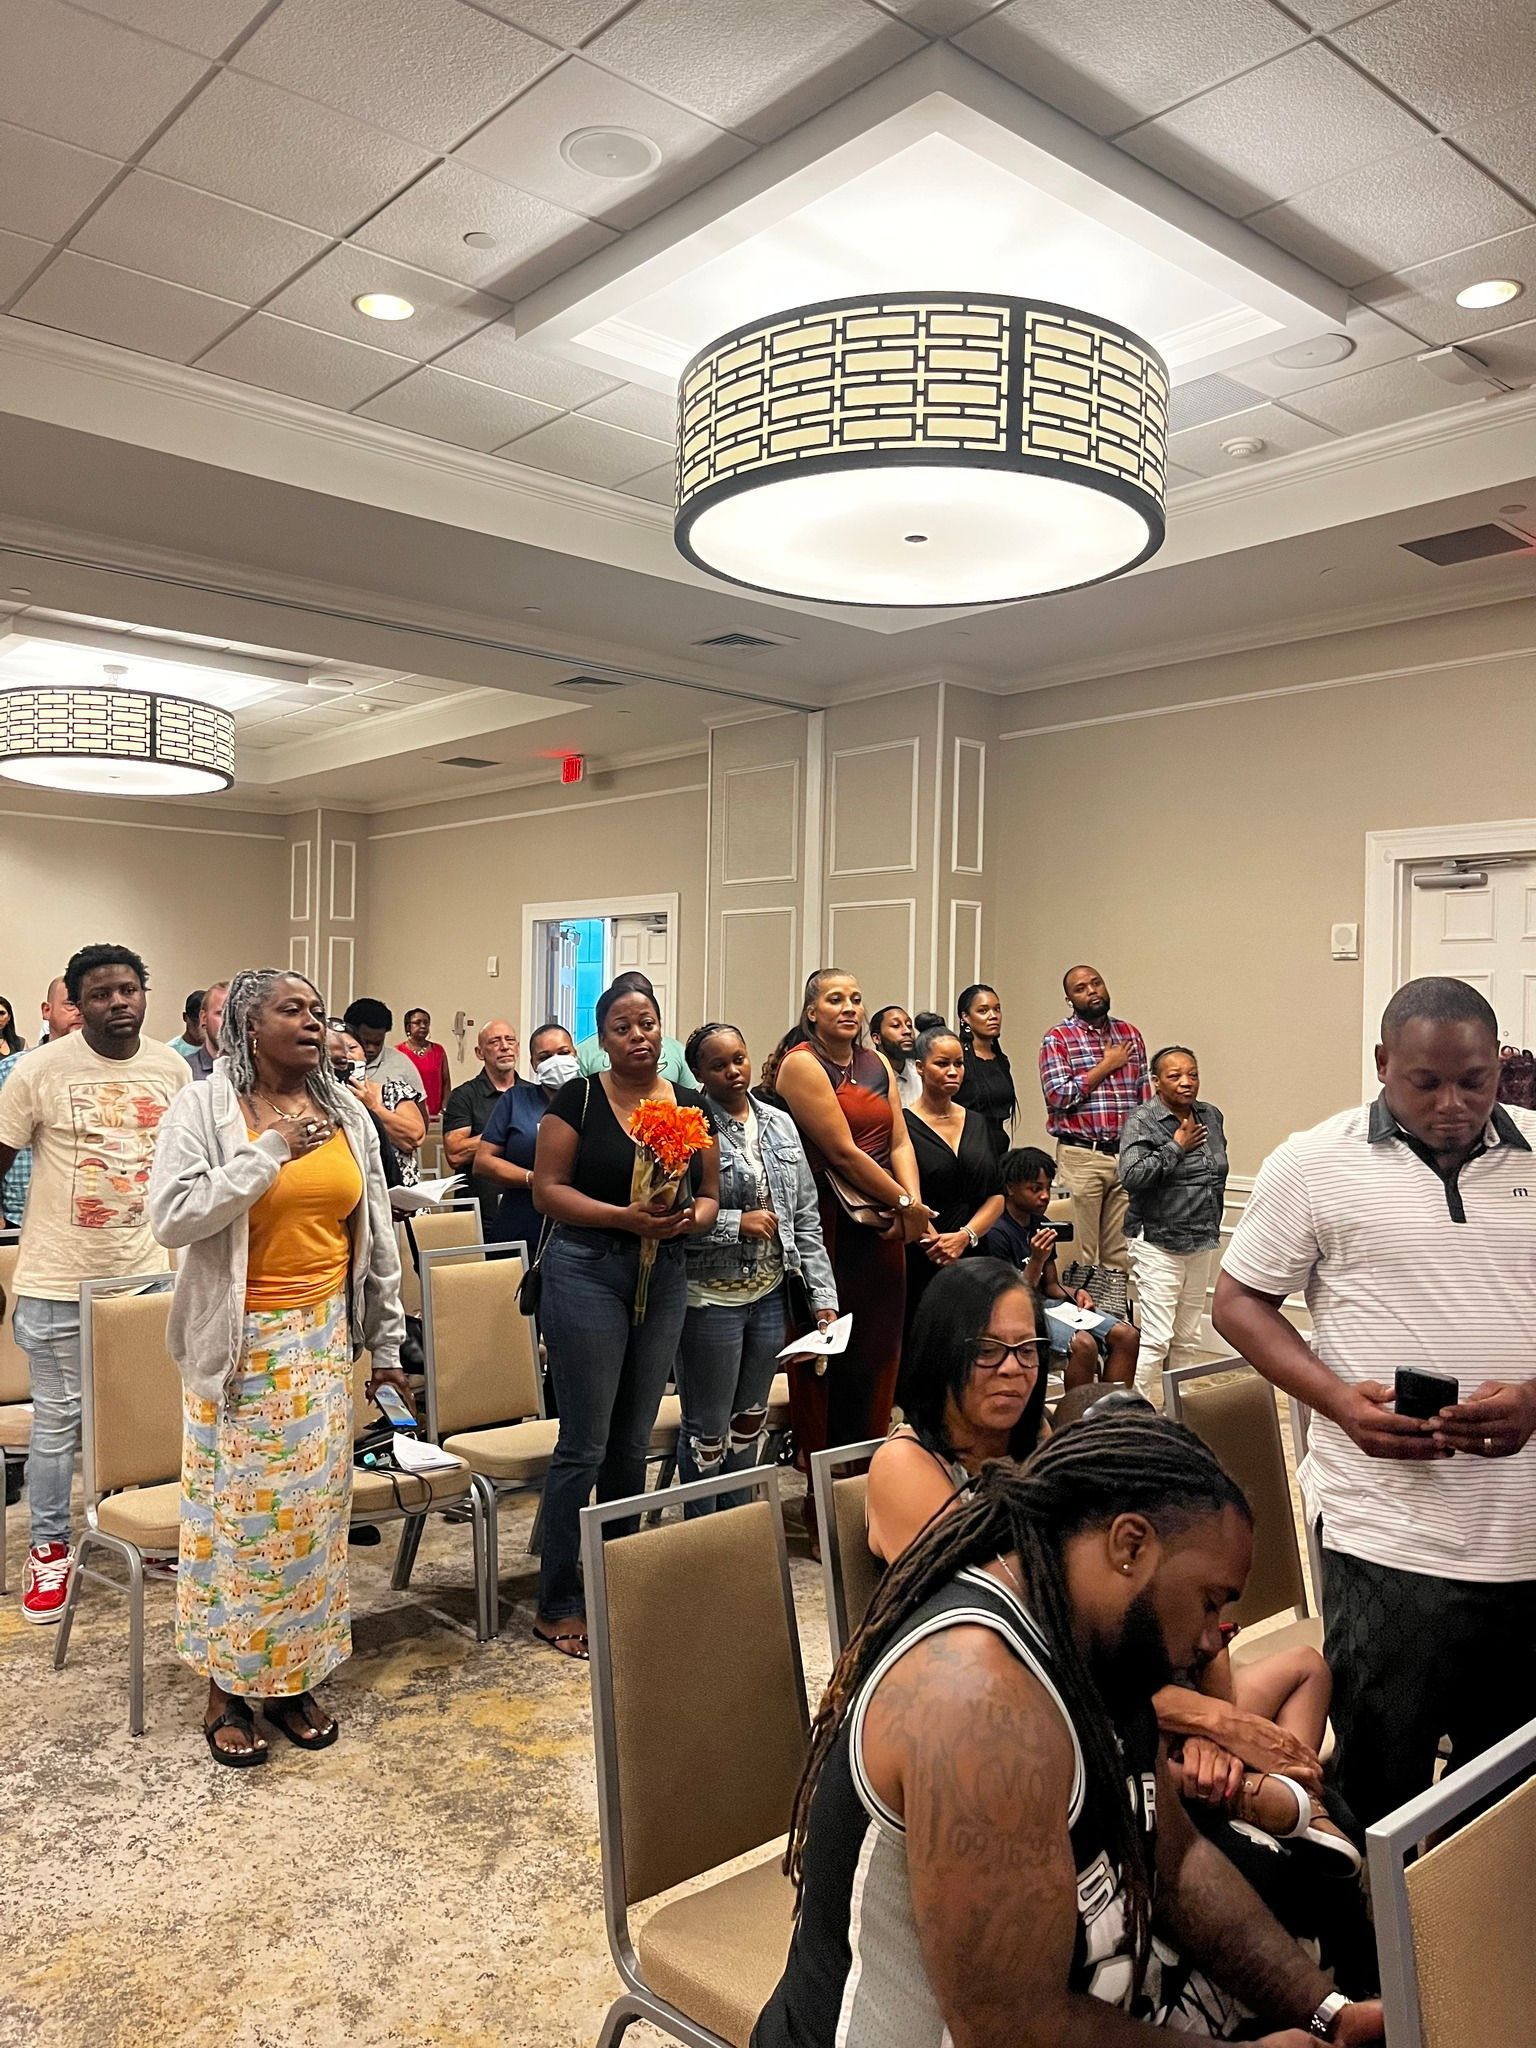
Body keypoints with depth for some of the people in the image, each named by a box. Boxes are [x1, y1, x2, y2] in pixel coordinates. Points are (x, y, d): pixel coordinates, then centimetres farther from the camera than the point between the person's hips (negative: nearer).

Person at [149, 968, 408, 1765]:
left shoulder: (346, 1112, 5)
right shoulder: (204, 1108, -8)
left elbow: (375, 1234, 9)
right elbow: (171, 1218, -20)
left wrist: (386, 1343, 10)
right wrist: (272, 1153, -22)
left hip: (324, 1339, 4)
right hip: (240, 1343, -4)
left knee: (313, 1508, 10)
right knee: (234, 1510, 4)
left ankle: (293, 1677, 26)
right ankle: (225, 1686, 23)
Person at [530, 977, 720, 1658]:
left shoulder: (692, 1105, 6)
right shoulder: (579, 1098, -6)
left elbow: (710, 1194, 12)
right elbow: (546, 1190, -10)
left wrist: (691, 1217, -11)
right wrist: (625, 1216, -21)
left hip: (665, 1275, 5)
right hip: (586, 1271, -5)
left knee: (633, 1443, 15)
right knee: (585, 1444, -1)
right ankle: (557, 1603, 14)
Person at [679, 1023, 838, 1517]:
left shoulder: (780, 1124, 7)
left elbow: (806, 1218, 8)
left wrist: (823, 1296, 4)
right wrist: (737, 1223, -20)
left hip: (770, 1295, 6)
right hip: (710, 1298, -6)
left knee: (751, 1420, 18)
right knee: (708, 1428, 8)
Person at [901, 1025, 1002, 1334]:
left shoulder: (978, 1124, 14)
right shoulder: (903, 1124, -3)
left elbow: (996, 1196, 9)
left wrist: (964, 1236, -7)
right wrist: (936, 1243, -18)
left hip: (973, 1259, 4)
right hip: (920, 1264, -4)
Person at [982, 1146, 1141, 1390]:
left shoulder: (1041, 1225, 11)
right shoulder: (996, 1232, -14)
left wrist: (1074, 1295, -3)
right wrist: (1037, 1260, -27)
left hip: (1047, 1304, 8)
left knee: (1126, 1335, -8)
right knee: (1083, 1344, -32)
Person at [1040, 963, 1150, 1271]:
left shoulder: (1130, 1034, 13)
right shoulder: (1058, 1038, -2)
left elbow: (1144, 1097, 16)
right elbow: (1058, 1095, -14)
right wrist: (1106, 1066, -8)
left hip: (1126, 1154, 4)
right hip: (1081, 1156, -4)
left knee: (1118, 1255, 10)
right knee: (1081, 1254, 0)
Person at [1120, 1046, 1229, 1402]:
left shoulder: (1210, 1116, 9)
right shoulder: (1143, 1122, -12)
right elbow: (1130, 1176, -26)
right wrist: (1177, 1146, -19)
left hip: (1201, 1243, 7)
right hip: (1159, 1243, -7)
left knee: (1188, 1339, 13)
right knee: (1156, 1339, -11)